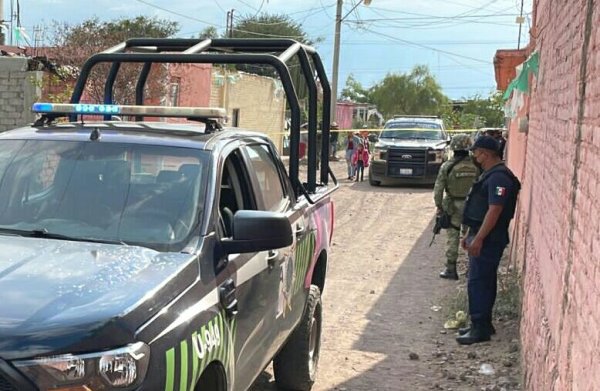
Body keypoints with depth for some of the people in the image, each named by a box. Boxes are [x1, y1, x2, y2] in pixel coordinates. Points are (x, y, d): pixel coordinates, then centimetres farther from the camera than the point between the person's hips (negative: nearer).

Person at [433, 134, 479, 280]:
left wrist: (439, 206, 1)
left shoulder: (447, 167, -11)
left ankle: (451, 269, 10)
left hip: (453, 207, -2)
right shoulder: (476, 166, -5)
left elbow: (438, 189, -10)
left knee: (453, 237, 6)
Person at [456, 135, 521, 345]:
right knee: (483, 282, 16)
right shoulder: (489, 174, 16)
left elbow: (494, 211, -25)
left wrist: (478, 239, -26)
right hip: (481, 237, 11)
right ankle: (482, 324, 25)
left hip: (489, 240, -11)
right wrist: (470, 235, 22)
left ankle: (480, 329, -1)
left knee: (478, 283, -7)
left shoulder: (498, 177, -18)